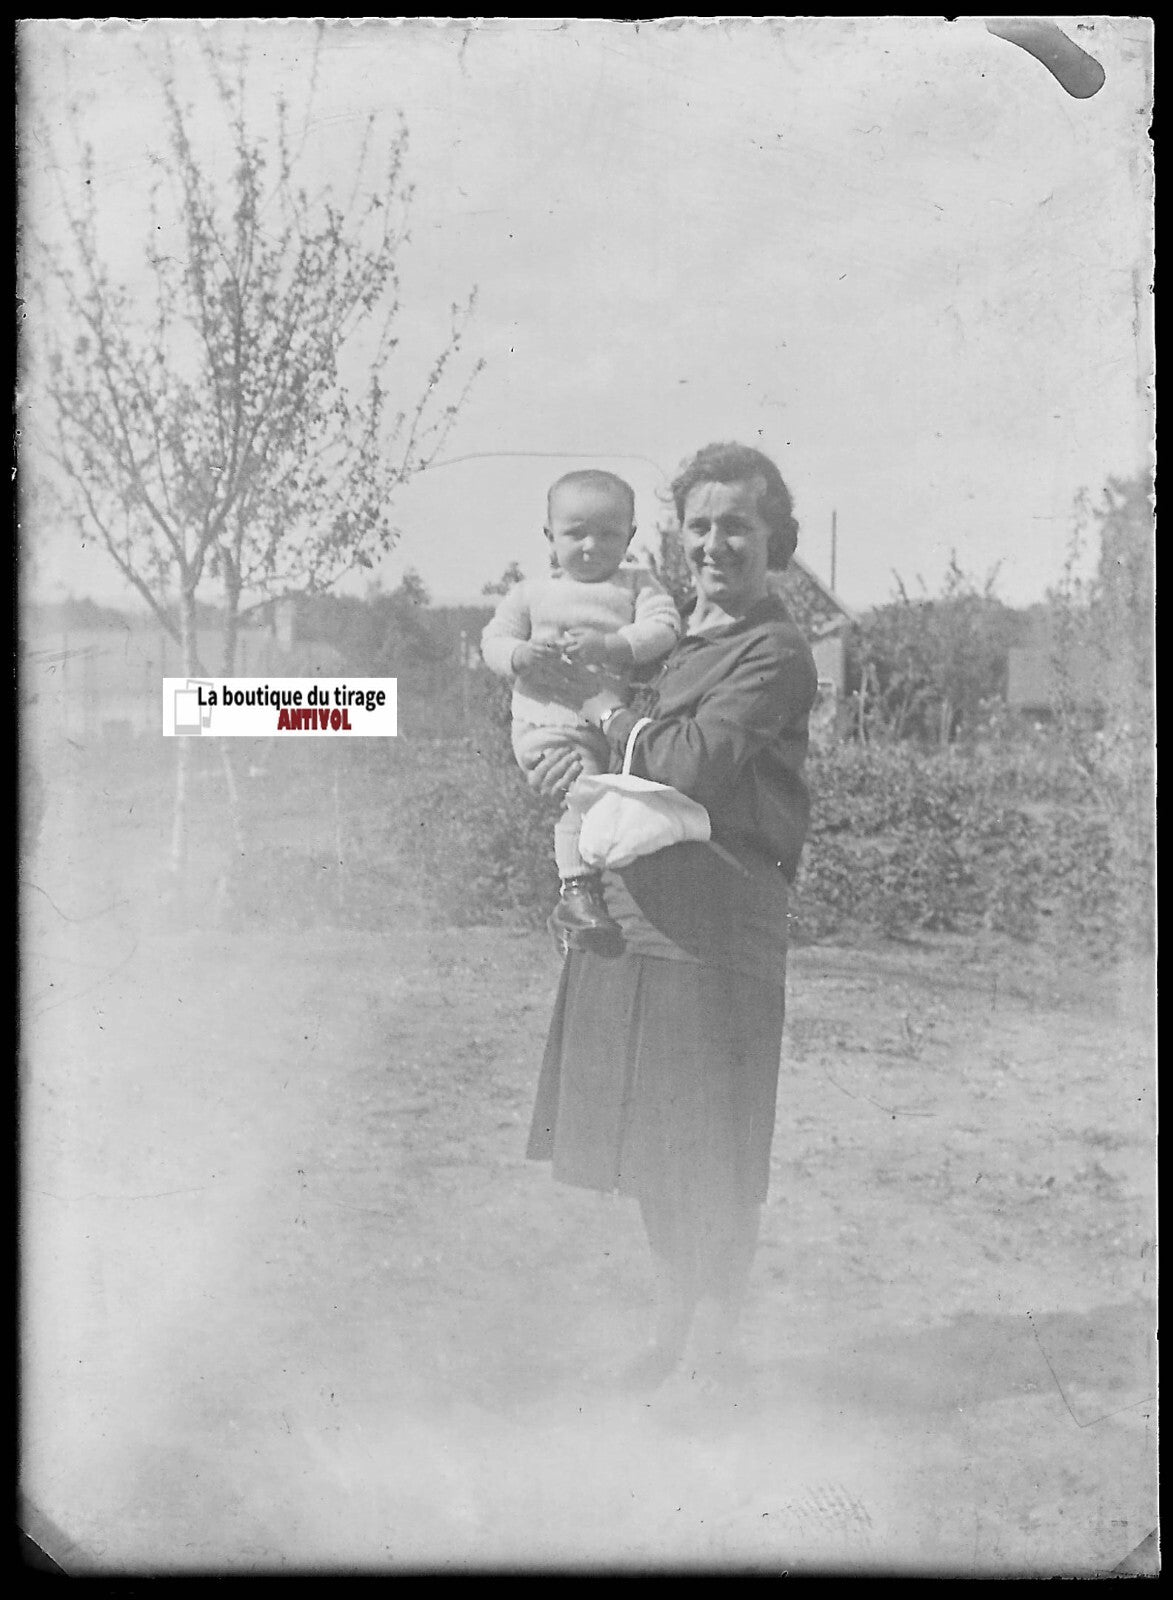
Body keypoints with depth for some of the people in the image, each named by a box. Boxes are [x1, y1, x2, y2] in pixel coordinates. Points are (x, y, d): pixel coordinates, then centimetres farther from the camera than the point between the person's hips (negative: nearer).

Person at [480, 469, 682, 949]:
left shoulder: (637, 585, 13)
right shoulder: (531, 592, 14)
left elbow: (662, 629, -2)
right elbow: (494, 640, 13)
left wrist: (607, 645, -18)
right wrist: (521, 656, -11)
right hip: (547, 720, -3)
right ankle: (577, 891, -25)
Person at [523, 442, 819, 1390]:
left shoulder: (775, 653, -11)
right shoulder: (676, 634, 15)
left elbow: (695, 765, -22)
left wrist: (614, 725, -5)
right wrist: (590, 745, -9)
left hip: (714, 922, -8)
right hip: (629, 909, 8)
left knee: (710, 1152, 3)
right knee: (648, 1136, 17)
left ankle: (718, 1341, 20)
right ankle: (674, 1321, 34)